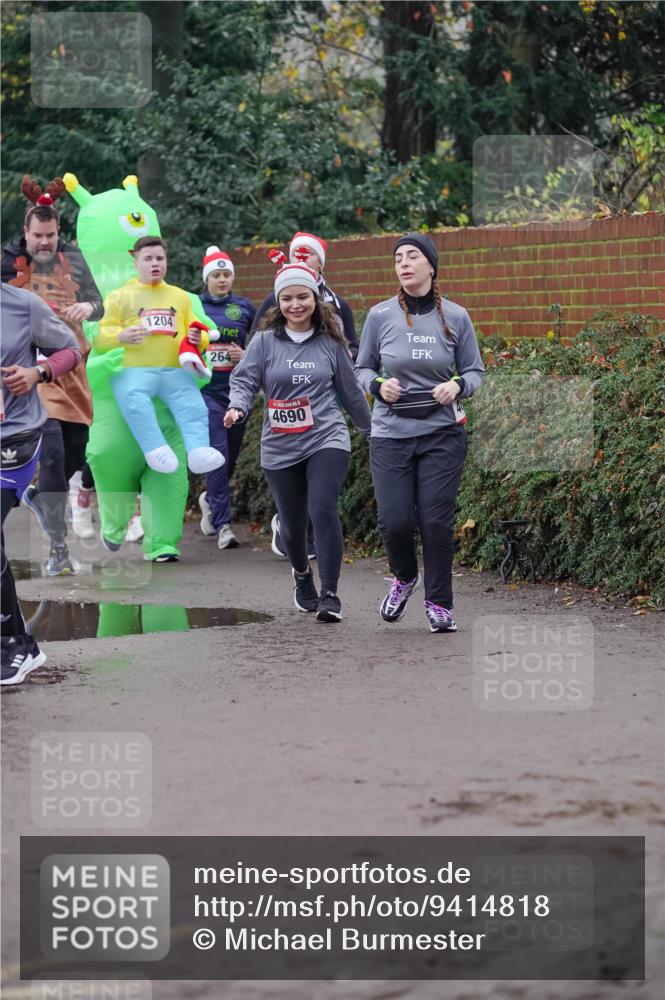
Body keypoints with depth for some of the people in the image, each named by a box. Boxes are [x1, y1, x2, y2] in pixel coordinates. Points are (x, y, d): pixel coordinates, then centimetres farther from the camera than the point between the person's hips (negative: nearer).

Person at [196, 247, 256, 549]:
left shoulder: (244, 307, 10)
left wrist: (246, 355, -3)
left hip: (237, 388, 3)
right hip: (206, 389, -3)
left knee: (232, 453, 11)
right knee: (218, 453, -14)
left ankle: (210, 499, 40)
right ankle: (223, 524, -14)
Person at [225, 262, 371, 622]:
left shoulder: (330, 342, 4)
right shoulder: (265, 341, 1)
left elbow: (349, 390, 14)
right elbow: (244, 380, -3)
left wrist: (371, 429, 23)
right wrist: (237, 407, -25)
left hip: (326, 439, -1)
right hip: (280, 448, 1)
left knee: (323, 508, -21)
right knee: (292, 523, 10)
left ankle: (329, 594, -16)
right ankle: (302, 574, 43)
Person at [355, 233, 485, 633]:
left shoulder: (455, 317, 0)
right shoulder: (381, 315, -1)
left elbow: (475, 371, 8)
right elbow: (362, 370, 9)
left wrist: (457, 386, -13)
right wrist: (379, 385, -12)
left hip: (443, 434, 0)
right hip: (391, 434, 0)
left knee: (437, 521, -4)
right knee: (395, 521, -5)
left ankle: (439, 604, 12)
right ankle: (404, 578, 27)